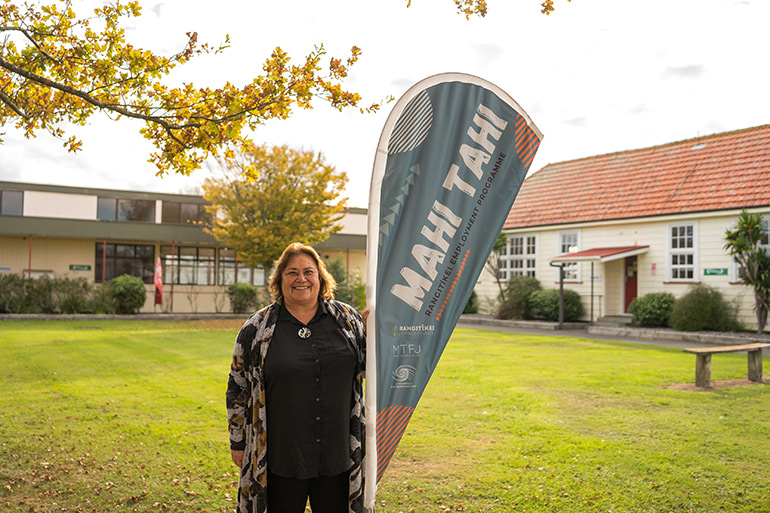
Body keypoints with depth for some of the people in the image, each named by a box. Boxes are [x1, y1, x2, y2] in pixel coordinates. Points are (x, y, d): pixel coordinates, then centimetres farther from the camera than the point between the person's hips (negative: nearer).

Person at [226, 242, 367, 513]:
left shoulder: (347, 318, 3)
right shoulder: (258, 327, 0)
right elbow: (238, 387, 6)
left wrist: (371, 329, -6)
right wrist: (238, 443, 7)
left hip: (337, 455, 2)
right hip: (281, 458, -1)